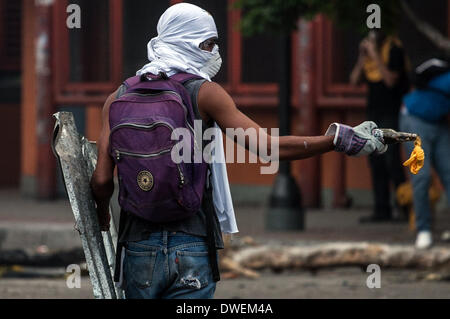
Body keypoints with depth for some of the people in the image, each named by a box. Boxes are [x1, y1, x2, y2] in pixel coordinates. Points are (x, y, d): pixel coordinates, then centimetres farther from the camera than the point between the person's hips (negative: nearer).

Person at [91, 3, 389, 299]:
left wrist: (102, 215, 22)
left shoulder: (119, 99, 6)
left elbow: (102, 180, 0)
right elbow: (267, 146, -9)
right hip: (192, 247, -2)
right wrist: (340, 138, -2)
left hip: (138, 245, 2)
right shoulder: (205, 93, -2)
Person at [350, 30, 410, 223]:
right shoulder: (367, 50, 12)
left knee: (391, 159, -14)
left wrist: (375, 56, -18)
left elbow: (391, 80, -18)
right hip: (373, 111, 7)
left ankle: (404, 205, -7)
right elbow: (354, 80, 8)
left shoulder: (394, 50, -8)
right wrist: (362, 57, -4)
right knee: (376, 162, 3)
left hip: (392, 112, -7)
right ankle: (381, 210, 5)